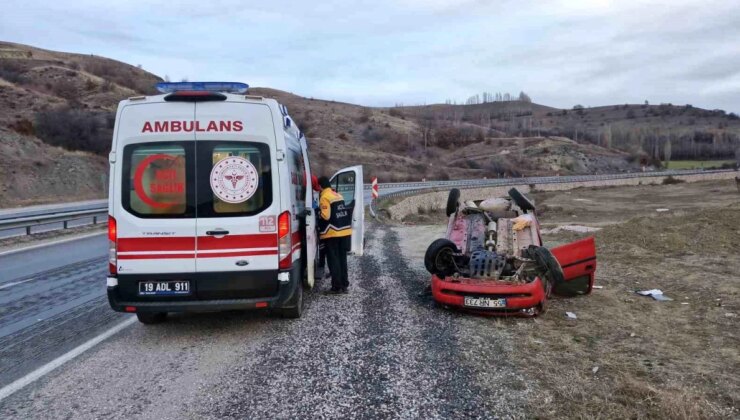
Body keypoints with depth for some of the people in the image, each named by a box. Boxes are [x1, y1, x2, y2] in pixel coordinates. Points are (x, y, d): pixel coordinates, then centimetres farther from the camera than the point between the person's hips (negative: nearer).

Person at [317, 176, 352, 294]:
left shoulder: (324, 197, -11)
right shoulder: (338, 195, 15)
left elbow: (325, 216, -18)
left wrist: (318, 212, -1)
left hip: (332, 233, -7)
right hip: (344, 231, 7)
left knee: (333, 260, 0)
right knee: (342, 259, 13)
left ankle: (337, 286, 0)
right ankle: (344, 285, 16)